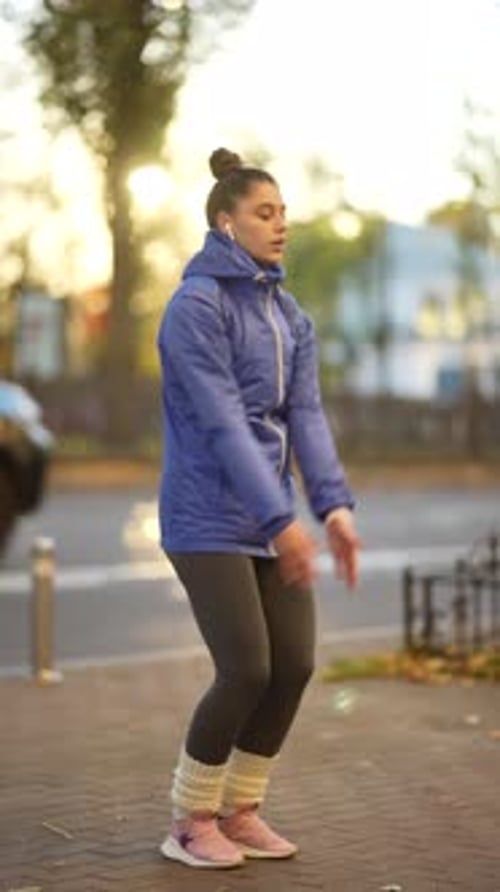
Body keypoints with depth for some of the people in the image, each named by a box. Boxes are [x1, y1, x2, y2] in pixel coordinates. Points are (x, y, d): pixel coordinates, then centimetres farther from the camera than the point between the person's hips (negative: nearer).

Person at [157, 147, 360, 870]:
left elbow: (305, 414, 3)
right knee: (246, 670, -9)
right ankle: (190, 822, 11)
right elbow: (222, 423, -19)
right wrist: (283, 520, -25)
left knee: (294, 664, 4)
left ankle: (240, 811, 21)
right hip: (208, 519, -7)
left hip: (270, 518, 7)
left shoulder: (289, 315, 12)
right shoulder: (196, 305, -11)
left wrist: (334, 504, -12)